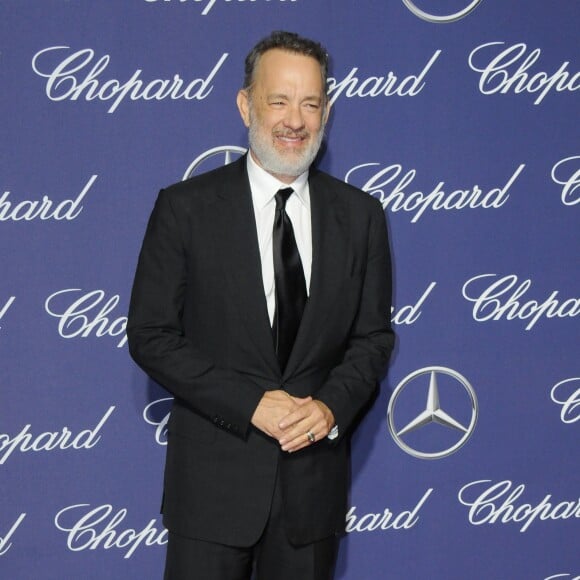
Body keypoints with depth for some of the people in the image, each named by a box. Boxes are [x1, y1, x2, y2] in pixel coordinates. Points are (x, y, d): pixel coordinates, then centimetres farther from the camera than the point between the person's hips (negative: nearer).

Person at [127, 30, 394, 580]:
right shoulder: (185, 208, -5)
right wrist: (251, 405, -15)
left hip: (314, 483, 3)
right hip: (213, 481, -2)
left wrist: (332, 406, -12)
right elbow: (150, 336, -7)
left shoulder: (359, 215, 4)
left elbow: (373, 335, 7)